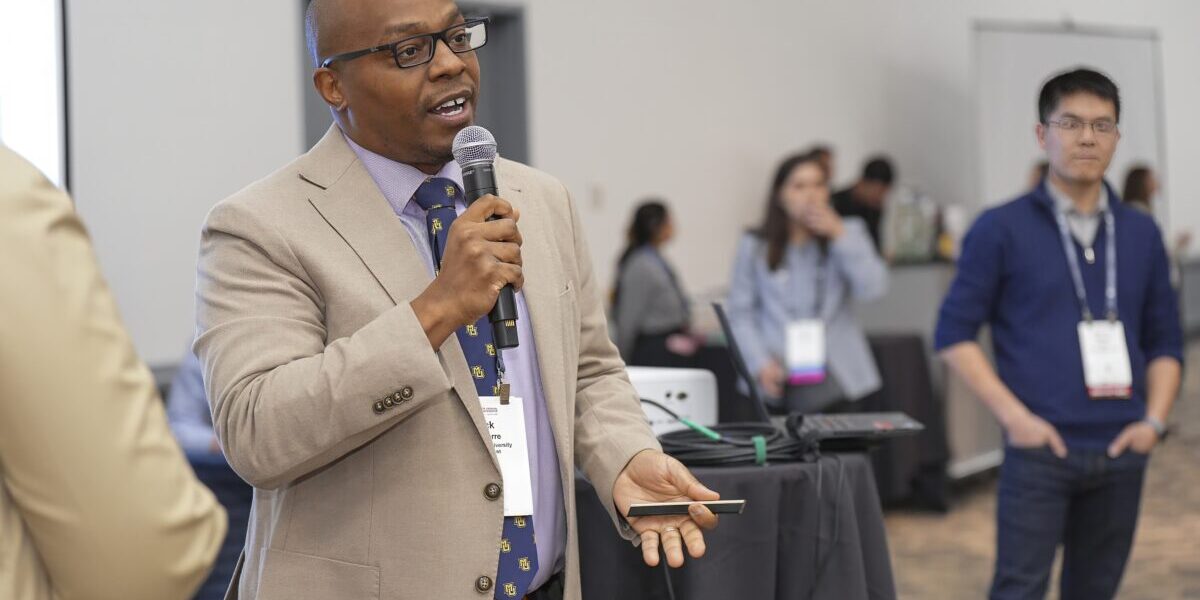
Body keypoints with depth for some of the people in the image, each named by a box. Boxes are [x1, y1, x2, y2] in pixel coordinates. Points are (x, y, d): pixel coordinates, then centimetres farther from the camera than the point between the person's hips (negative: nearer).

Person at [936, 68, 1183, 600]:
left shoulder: (1141, 233, 11)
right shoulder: (1002, 229, -1)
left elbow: (1164, 341, 16)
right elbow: (955, 334, -2)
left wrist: (1155, 419, 1)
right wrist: (1014, 416, -10)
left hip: (1121, 452, 4)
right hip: (1040, 449, -4)